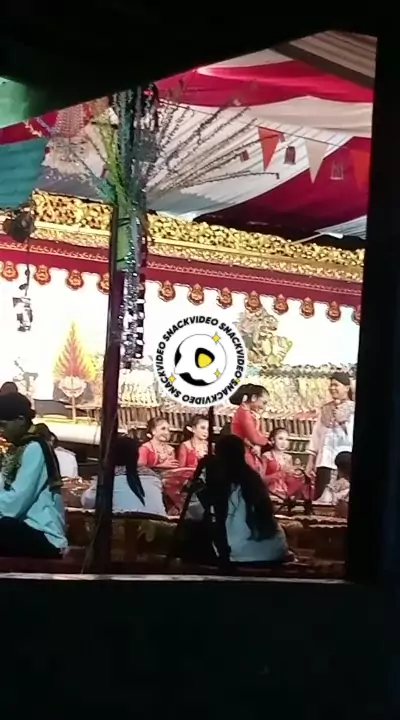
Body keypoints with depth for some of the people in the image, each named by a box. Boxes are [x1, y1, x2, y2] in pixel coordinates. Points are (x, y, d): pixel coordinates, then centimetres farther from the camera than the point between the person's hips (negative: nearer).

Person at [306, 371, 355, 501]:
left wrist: (343, 421, -14)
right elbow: (316, 435, 14)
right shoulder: (325, 409, 14)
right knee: (320, 498, -4)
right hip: (325, 461, 4)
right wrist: (310, 461, 11)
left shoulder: (353, 409, 1)